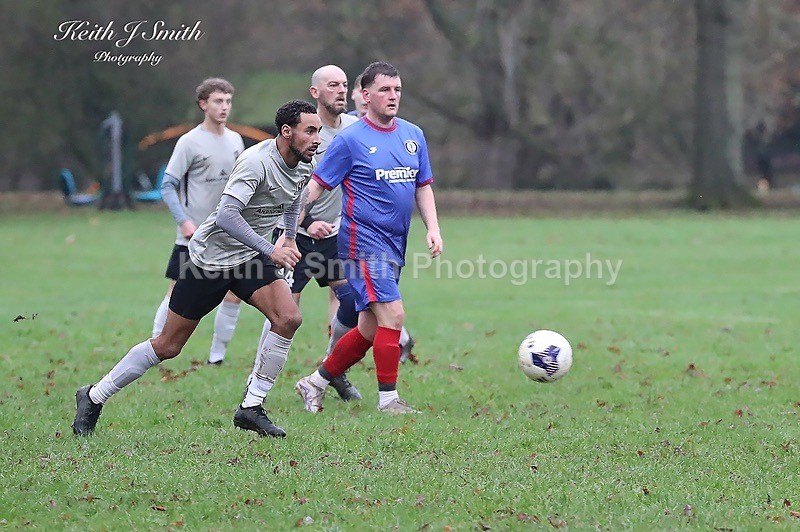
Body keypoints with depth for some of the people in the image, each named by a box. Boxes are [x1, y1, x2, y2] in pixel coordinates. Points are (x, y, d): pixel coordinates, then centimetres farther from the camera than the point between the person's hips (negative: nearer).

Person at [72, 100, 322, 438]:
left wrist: (290, 239, 15)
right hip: (211, 256, -7)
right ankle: (94, 397, 17)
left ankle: (251, 408, -7)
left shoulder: (303, 166, -2)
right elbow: (226, 214, -37)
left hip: (250, 256, 7)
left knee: (288, 318, -17)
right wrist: (270, 251, -39)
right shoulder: (256, 162, -27)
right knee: (168, 346, 0)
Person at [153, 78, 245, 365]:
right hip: (194, 235, -5)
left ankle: (217, 356, 10)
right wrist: (184, 221, -19)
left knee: (234, 294, 1)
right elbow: (168, 186, -9)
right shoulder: (189, 142, -8)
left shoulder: (235, 140, 10)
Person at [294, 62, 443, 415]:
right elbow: (315, 186, -6)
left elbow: (423, 186, 19)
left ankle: (315, 384, 23)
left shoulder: (413, 135, 11)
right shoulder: (350, 140, -7)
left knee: (370, 330, 9)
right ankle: (388, 399, -6)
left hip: (393, 246, 7)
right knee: (393, 316, -16)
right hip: (364, 239, -7)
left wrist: (433, 229, 5)